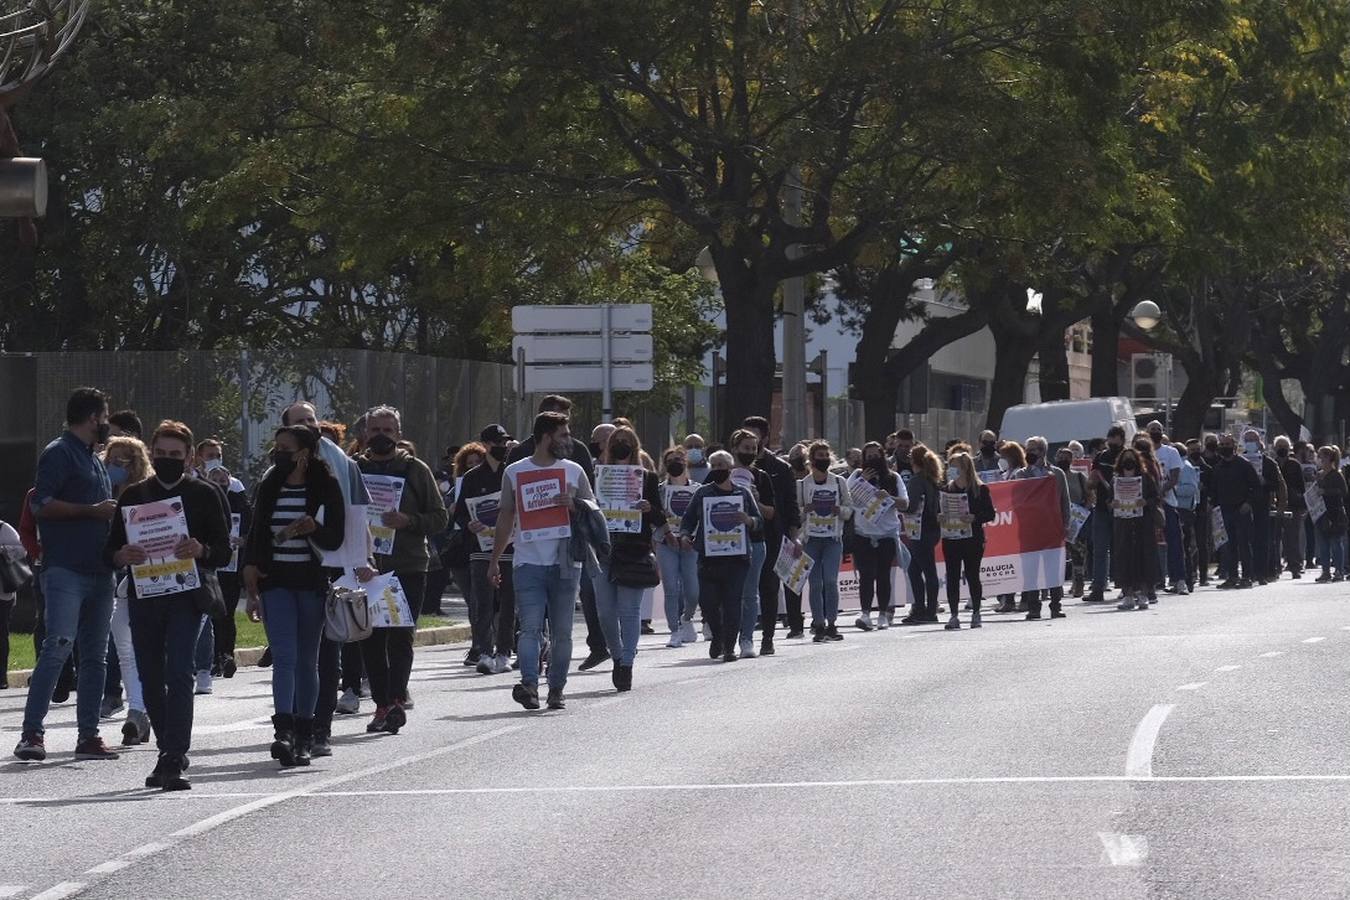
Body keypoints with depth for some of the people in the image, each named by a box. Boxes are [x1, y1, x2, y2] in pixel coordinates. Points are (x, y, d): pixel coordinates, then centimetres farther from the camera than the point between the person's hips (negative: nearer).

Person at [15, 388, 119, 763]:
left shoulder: (94, 460, 23)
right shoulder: (59, 453, -4)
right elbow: (42, 505, -15)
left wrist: (113, 513, 16)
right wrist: (92, 510, -15)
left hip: (98, 572, 9)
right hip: (66, 571, -9)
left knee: (95, 656, 7)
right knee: (58, 647, -18)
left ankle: (88, 736, 10)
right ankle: (31, 733, -19)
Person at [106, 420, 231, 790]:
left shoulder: (204, 495, 6)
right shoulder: (133, 496, 12)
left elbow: (224, 551, 3)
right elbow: (110, 551, 10)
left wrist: (200, 550, -19)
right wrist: (122, 556, -14)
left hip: (186, 597, -4)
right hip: (143, 597, 4)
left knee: (178, 674, -15)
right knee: (151, 679, 8)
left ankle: (172, 759, -20)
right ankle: (170, 753, 22)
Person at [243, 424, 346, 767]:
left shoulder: (325, 488, 0)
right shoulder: (270, 488, 9)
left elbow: (335, 539, -3)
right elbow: (256, 535, 14)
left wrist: (313, 528, -25)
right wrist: (252, 589, 10)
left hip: (312, 582, -2)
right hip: (275, 581, 2)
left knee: (307, 660, 5)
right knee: (284, 657, -12)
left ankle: (303, 738, 12)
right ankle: (284, 731, -24)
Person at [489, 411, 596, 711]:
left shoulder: (574, 471, 9)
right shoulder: (515, 472, 7)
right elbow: (506, 517, 14)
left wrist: (573, 505, -10)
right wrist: (494, 560, 13)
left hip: (565, 562, 2)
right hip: (528, 561, -2)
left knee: (561, 631, 5)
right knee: (530, 627, -15)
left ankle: (557, 689, 13)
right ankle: (529, 684, -24)